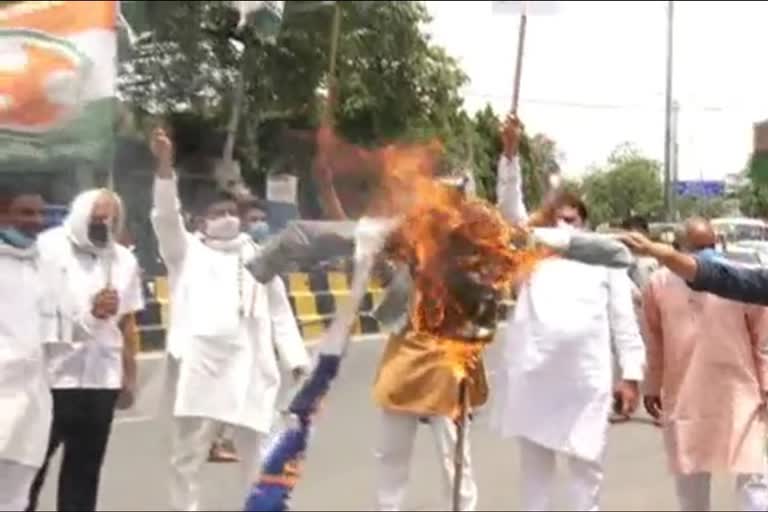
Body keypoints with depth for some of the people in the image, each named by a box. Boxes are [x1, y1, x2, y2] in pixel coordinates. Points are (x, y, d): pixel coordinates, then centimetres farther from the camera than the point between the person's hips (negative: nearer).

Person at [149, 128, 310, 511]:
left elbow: (279, 311, 14)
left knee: (258, 459, 7)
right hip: (199, 370, -2)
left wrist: (296, 359, 5)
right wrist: (165, 166, -19)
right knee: (187, 459, 2)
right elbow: (166, 217, -6)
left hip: (248, 371, 2)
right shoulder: (187, 252, 10)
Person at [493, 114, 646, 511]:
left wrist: (631, 375, 0)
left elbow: (623, 321, 7)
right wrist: (511, 153, -8)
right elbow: (510, 206, 4)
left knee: (586, 465, 5)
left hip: (585, 381, -2)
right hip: (532, 376, 2)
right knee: (534, 464, 11)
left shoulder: (604, 261, 10)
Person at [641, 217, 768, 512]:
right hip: (683, 397, 2)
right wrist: (652, 387, 11)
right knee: (689, 474, 15)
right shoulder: (660, 284, 0)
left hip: (739, 395, -2)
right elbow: (655, 343, 8)